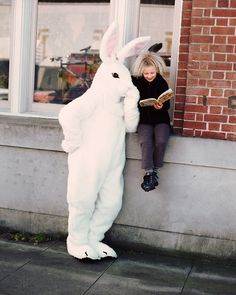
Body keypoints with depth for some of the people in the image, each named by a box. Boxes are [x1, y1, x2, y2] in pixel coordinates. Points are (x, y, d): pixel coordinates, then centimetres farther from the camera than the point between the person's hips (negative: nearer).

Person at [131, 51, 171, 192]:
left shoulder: (162, 83, 0)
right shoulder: (136, 82, 0)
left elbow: (167, 105, -1)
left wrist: (161, 107, -23)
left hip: (160, 119, 0)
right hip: (144, 119, 0)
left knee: (161, 141, -27)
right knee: (145, 141, -29)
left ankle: (155, 170, -7)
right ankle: (149, 173, -20)